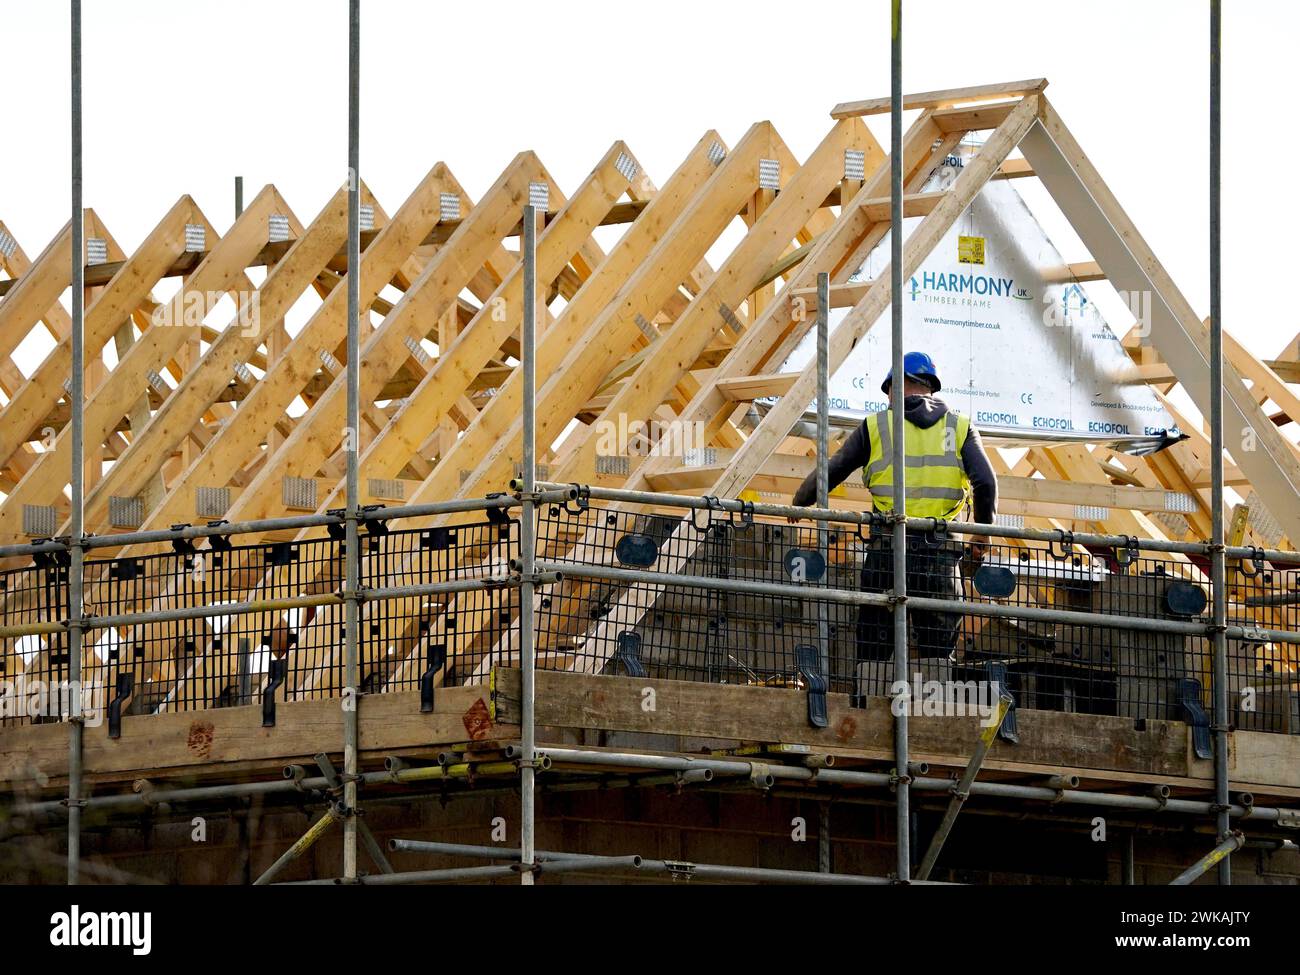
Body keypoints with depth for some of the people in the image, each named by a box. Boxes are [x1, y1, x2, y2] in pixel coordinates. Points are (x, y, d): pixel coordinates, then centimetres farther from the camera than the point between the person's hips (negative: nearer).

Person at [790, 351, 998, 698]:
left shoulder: (876, 425, 7)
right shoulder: (961, 426, 8)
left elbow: (829, 473, 10)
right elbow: (986, 483, -3)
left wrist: (799, 503, 28)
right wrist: (982, 538, 10)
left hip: (886, 551, -1)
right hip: (939, 554, 1)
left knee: (874, 647, 5)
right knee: (938, 649, 7)